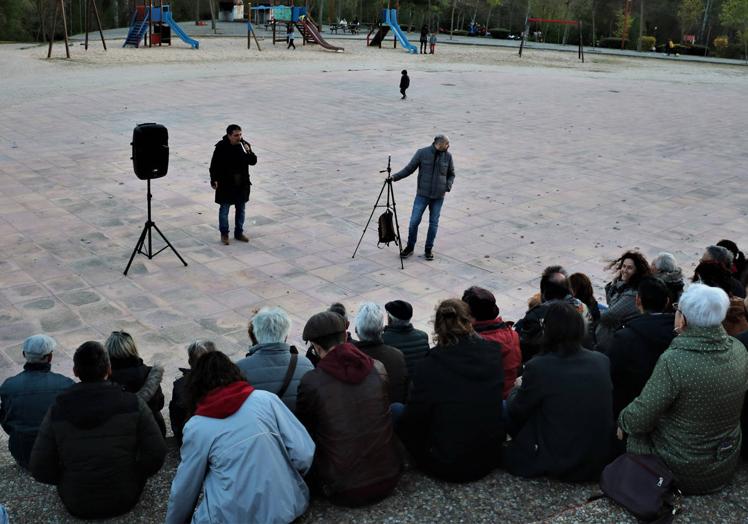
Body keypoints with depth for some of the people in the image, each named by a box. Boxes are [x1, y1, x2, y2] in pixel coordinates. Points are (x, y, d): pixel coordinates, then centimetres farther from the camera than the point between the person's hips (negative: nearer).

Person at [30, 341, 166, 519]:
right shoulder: (134, 404, -16)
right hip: (125, 500, -1)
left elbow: (40, 469, -10)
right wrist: (132, 476, 5)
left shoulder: (57, 411, -14)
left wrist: (69, 480, 9)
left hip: (76, 505, 1)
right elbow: (156, 455, -14)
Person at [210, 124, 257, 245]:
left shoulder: (244, 145, -2)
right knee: (224, 209, 5)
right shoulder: (221, 147, -12)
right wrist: (214, 180, -10)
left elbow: (253, 161, -3)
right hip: (226, 184, -4)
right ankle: (224, 234, 19)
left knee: (241, 208, 13)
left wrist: (249, 152, -21)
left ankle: (239, 233, 26)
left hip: (242, 184, 4)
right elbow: (214, 165, -6)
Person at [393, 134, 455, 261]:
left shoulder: (448, 156, -1)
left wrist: (448, 186, -8)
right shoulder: (422, 153, -8)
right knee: (414, 221, -3)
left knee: (434, 223, 6)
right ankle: (410, 247, 16)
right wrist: (394, 177, -14)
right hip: (422, 194, -1)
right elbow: (409, 169, -3)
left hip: (438, 196, 2)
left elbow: (451, 174, 10)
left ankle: (429, 250, 20)